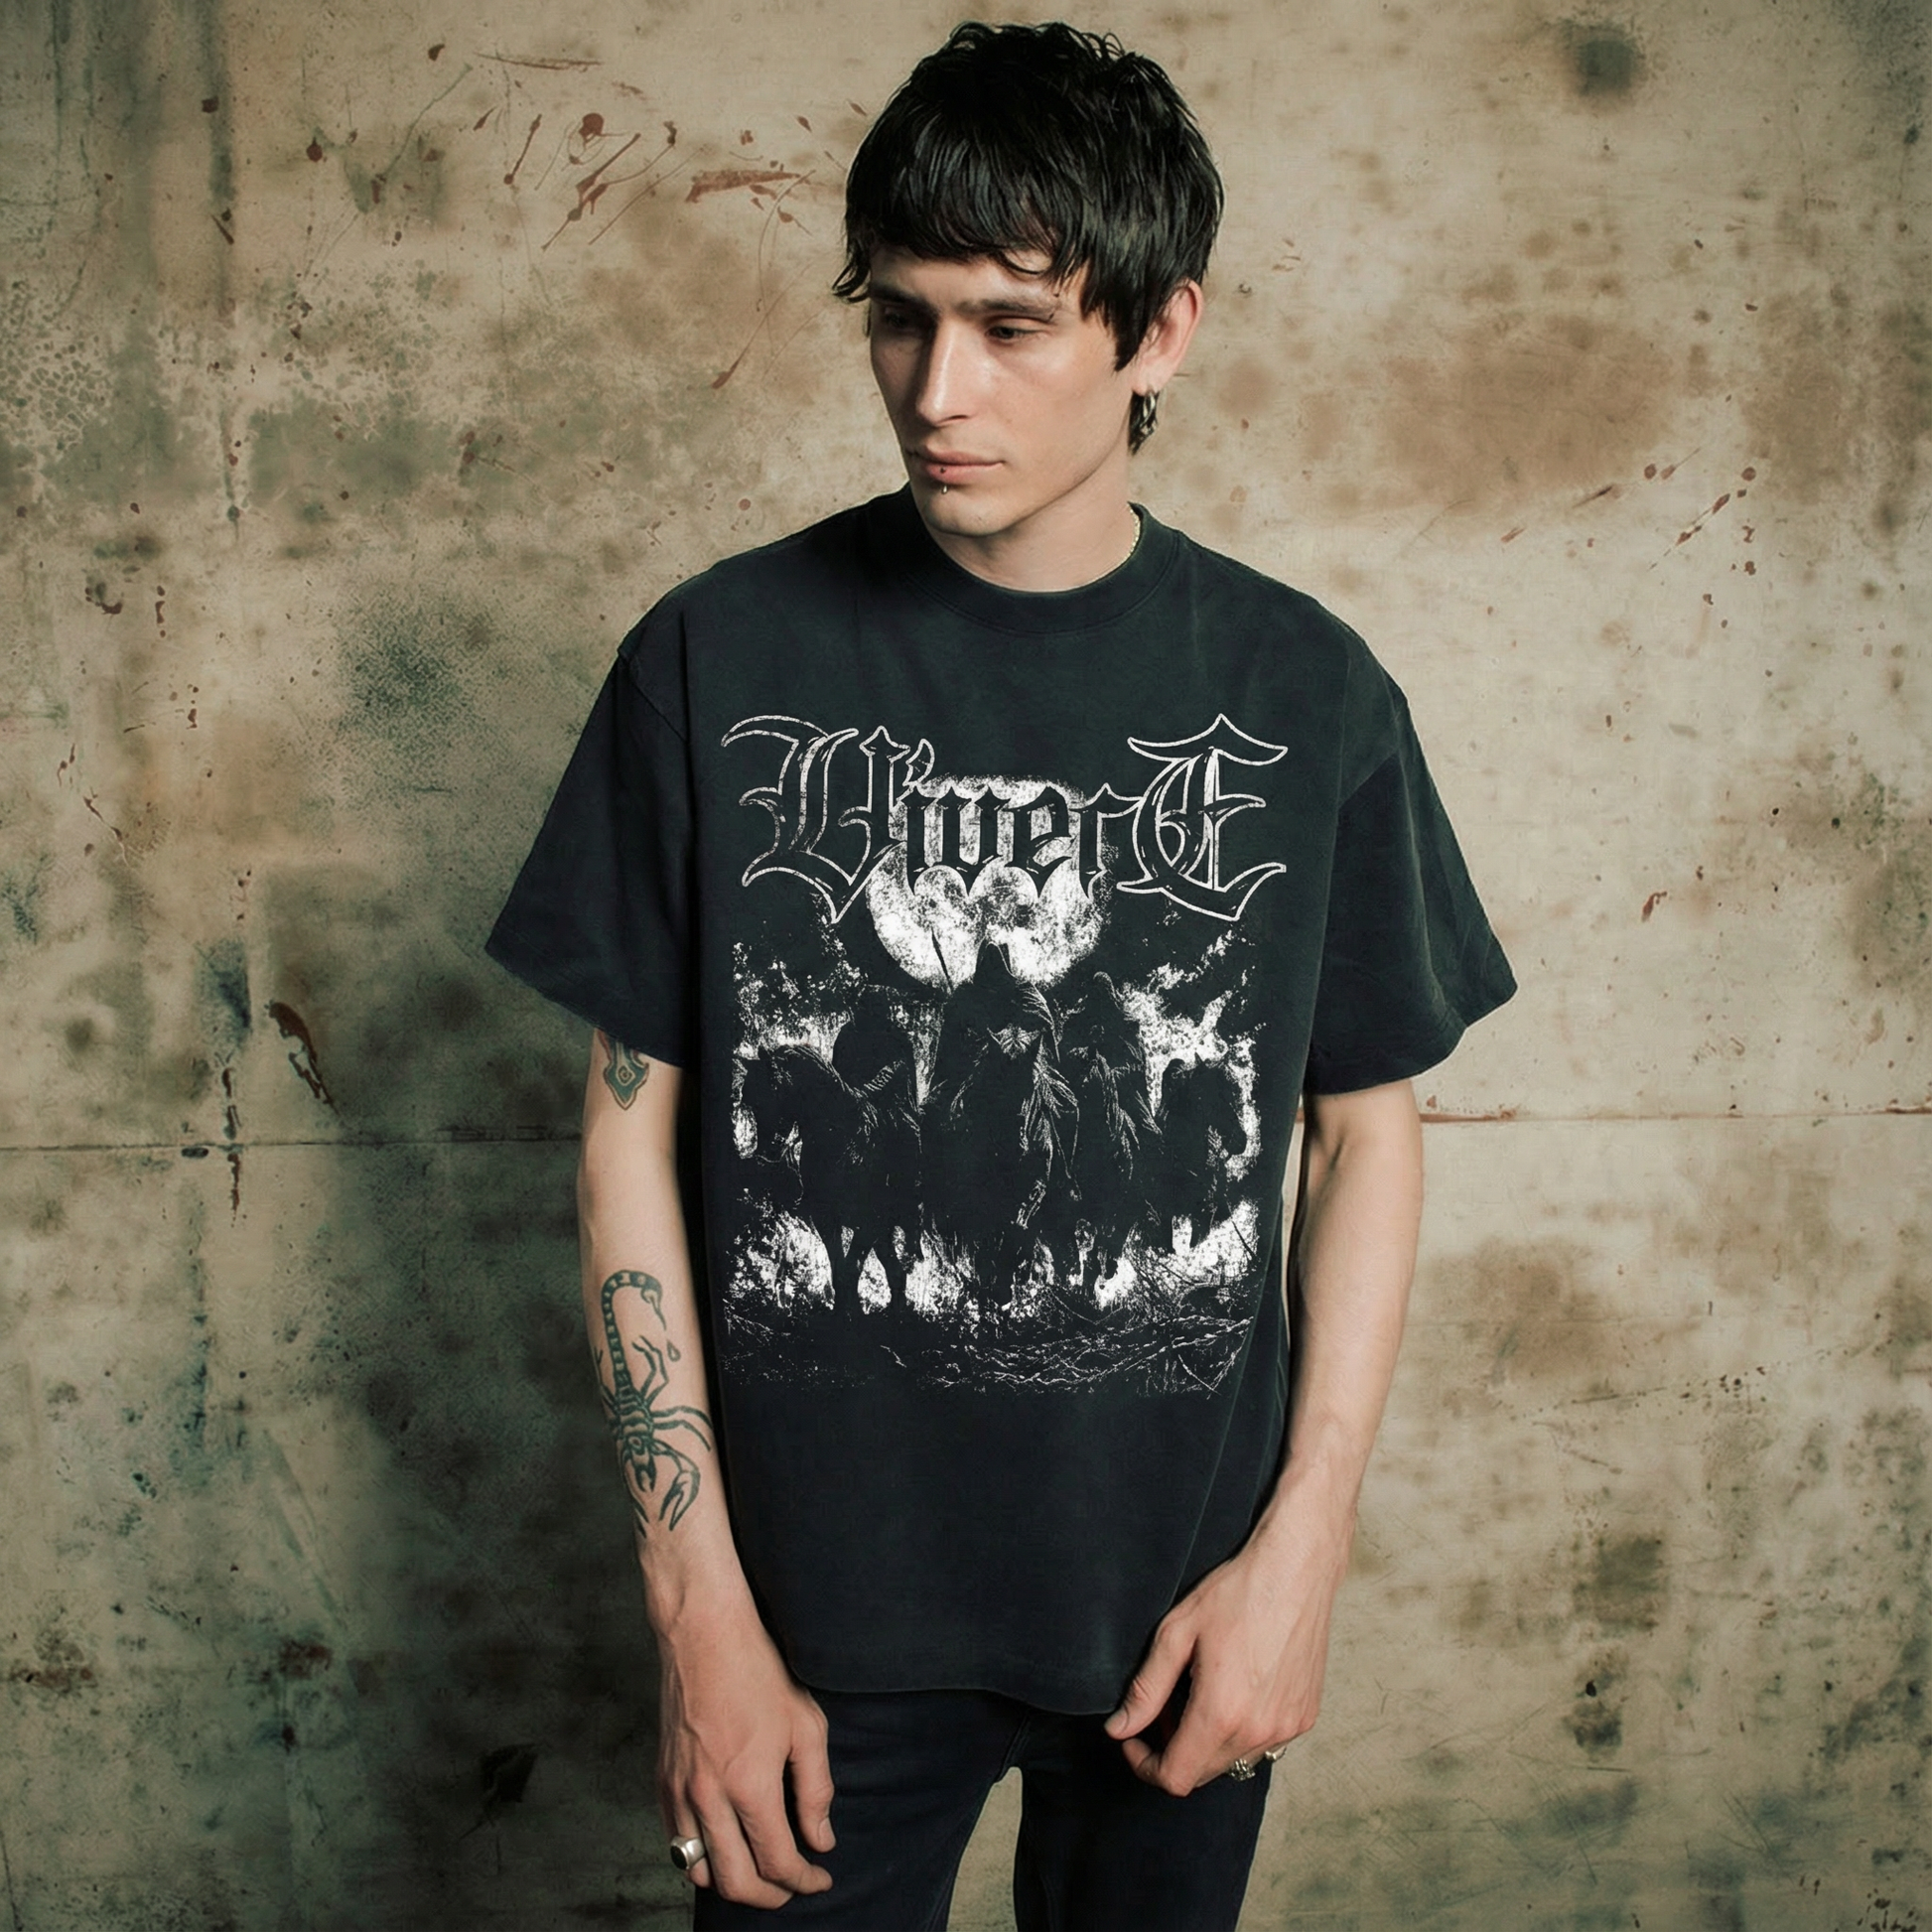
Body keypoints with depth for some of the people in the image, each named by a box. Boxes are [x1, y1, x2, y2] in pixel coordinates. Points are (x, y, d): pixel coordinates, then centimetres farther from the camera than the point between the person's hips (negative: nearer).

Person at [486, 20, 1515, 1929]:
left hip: (1182, 1593, 2)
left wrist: (1302, 1549, -4)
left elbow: (1366, 1129, 2)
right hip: (821, 1599, -1)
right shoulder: (721, 660, -8)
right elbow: (633, 1125, -6)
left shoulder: (1305, 693, -5)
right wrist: (701, 1611, -7)